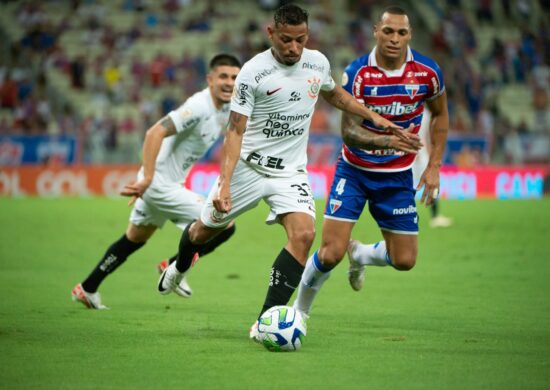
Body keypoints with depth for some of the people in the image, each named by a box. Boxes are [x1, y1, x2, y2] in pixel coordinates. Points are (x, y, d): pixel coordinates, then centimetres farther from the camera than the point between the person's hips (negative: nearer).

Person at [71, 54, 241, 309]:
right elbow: (155, 133, -28)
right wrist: (147, 178, -32)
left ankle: (87, 289, 36)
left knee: (134, 239, 25)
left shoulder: (224, 110, 7)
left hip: (165, 183, 10)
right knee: (224, 226, -10)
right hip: (161, 184, -10)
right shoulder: (199, 107, -22)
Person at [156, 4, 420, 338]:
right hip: (248, 166, -3)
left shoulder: (318, 63, -2)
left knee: (304, 234, -22)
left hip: (291, 172, 3)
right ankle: (180, 267, 52)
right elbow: (236, 130, -17)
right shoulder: (254, 72, -17)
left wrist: (374, 117, 16)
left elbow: (334, 94, 22)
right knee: (205, 230, 13)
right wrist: (224, 182, -26)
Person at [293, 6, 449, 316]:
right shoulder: (356, 73, -18)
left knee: (404, 261, 2)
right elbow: (348, 131, -21)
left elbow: (440, 114, 8)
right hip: (354, 171, -3)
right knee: (331, 254, -13)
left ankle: (360, 254, 36)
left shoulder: (427, 72, -11)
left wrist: (434, 167, 2)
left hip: (398, 176, 3)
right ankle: (299, 311, 13)